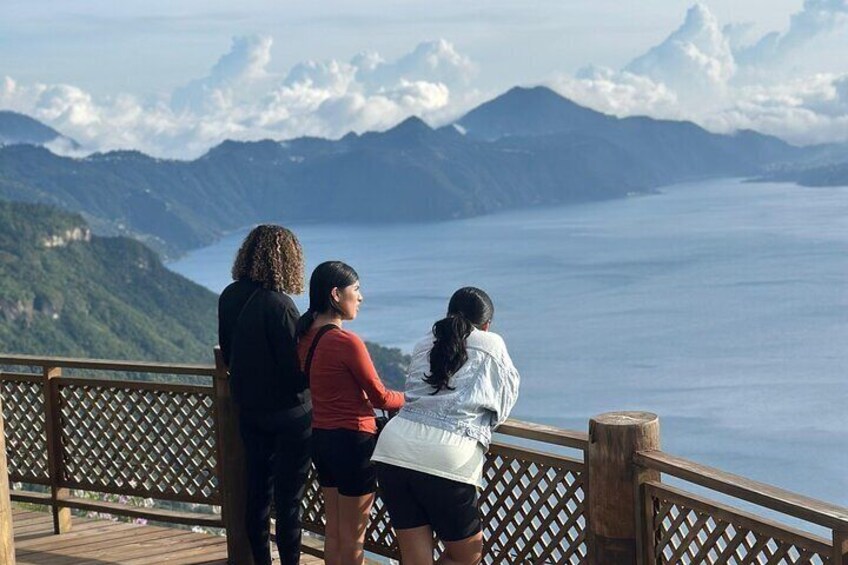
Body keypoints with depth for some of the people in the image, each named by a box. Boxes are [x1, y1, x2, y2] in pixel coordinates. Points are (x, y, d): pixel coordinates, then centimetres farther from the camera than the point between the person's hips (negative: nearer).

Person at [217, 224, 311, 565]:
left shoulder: (229, 298, -1)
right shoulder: (278, 306, -23)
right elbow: (298, 368, -21)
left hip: (249, 409, 7)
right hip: (289, 414, -7)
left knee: (257, 491, 17)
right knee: (289, 498, 3)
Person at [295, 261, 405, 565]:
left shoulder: (306, 337, 2)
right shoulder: (347, 342, -21)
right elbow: (379, 397, -11)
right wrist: (409, 398, 6)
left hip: (321, 437, 8)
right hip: (353, 440, -8)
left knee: (333, 531, 19)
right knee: (353, 536, 6)